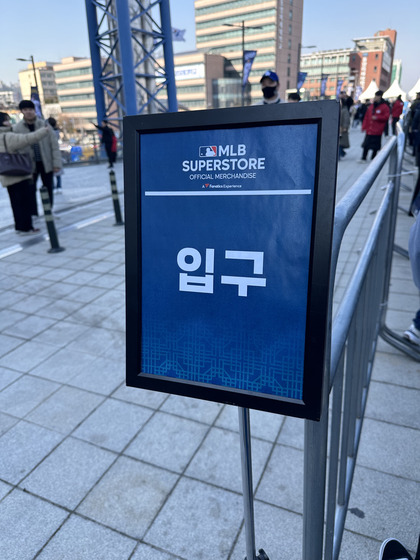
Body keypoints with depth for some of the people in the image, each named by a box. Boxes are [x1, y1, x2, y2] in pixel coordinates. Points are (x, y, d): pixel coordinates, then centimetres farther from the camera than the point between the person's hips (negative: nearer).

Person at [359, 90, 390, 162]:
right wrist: (364, 126, 6)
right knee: (366, 144, 3)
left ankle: (373, 158, 13)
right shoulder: (371, 106, 12)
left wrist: (377, 118, -16)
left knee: (375, 146, 2)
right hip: (369, 130, 4)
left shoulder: (384, 107, -2)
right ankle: (363, 158, 9)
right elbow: (366, 117, 12)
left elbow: (386, 117, -7)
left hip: (377, 131, -4)